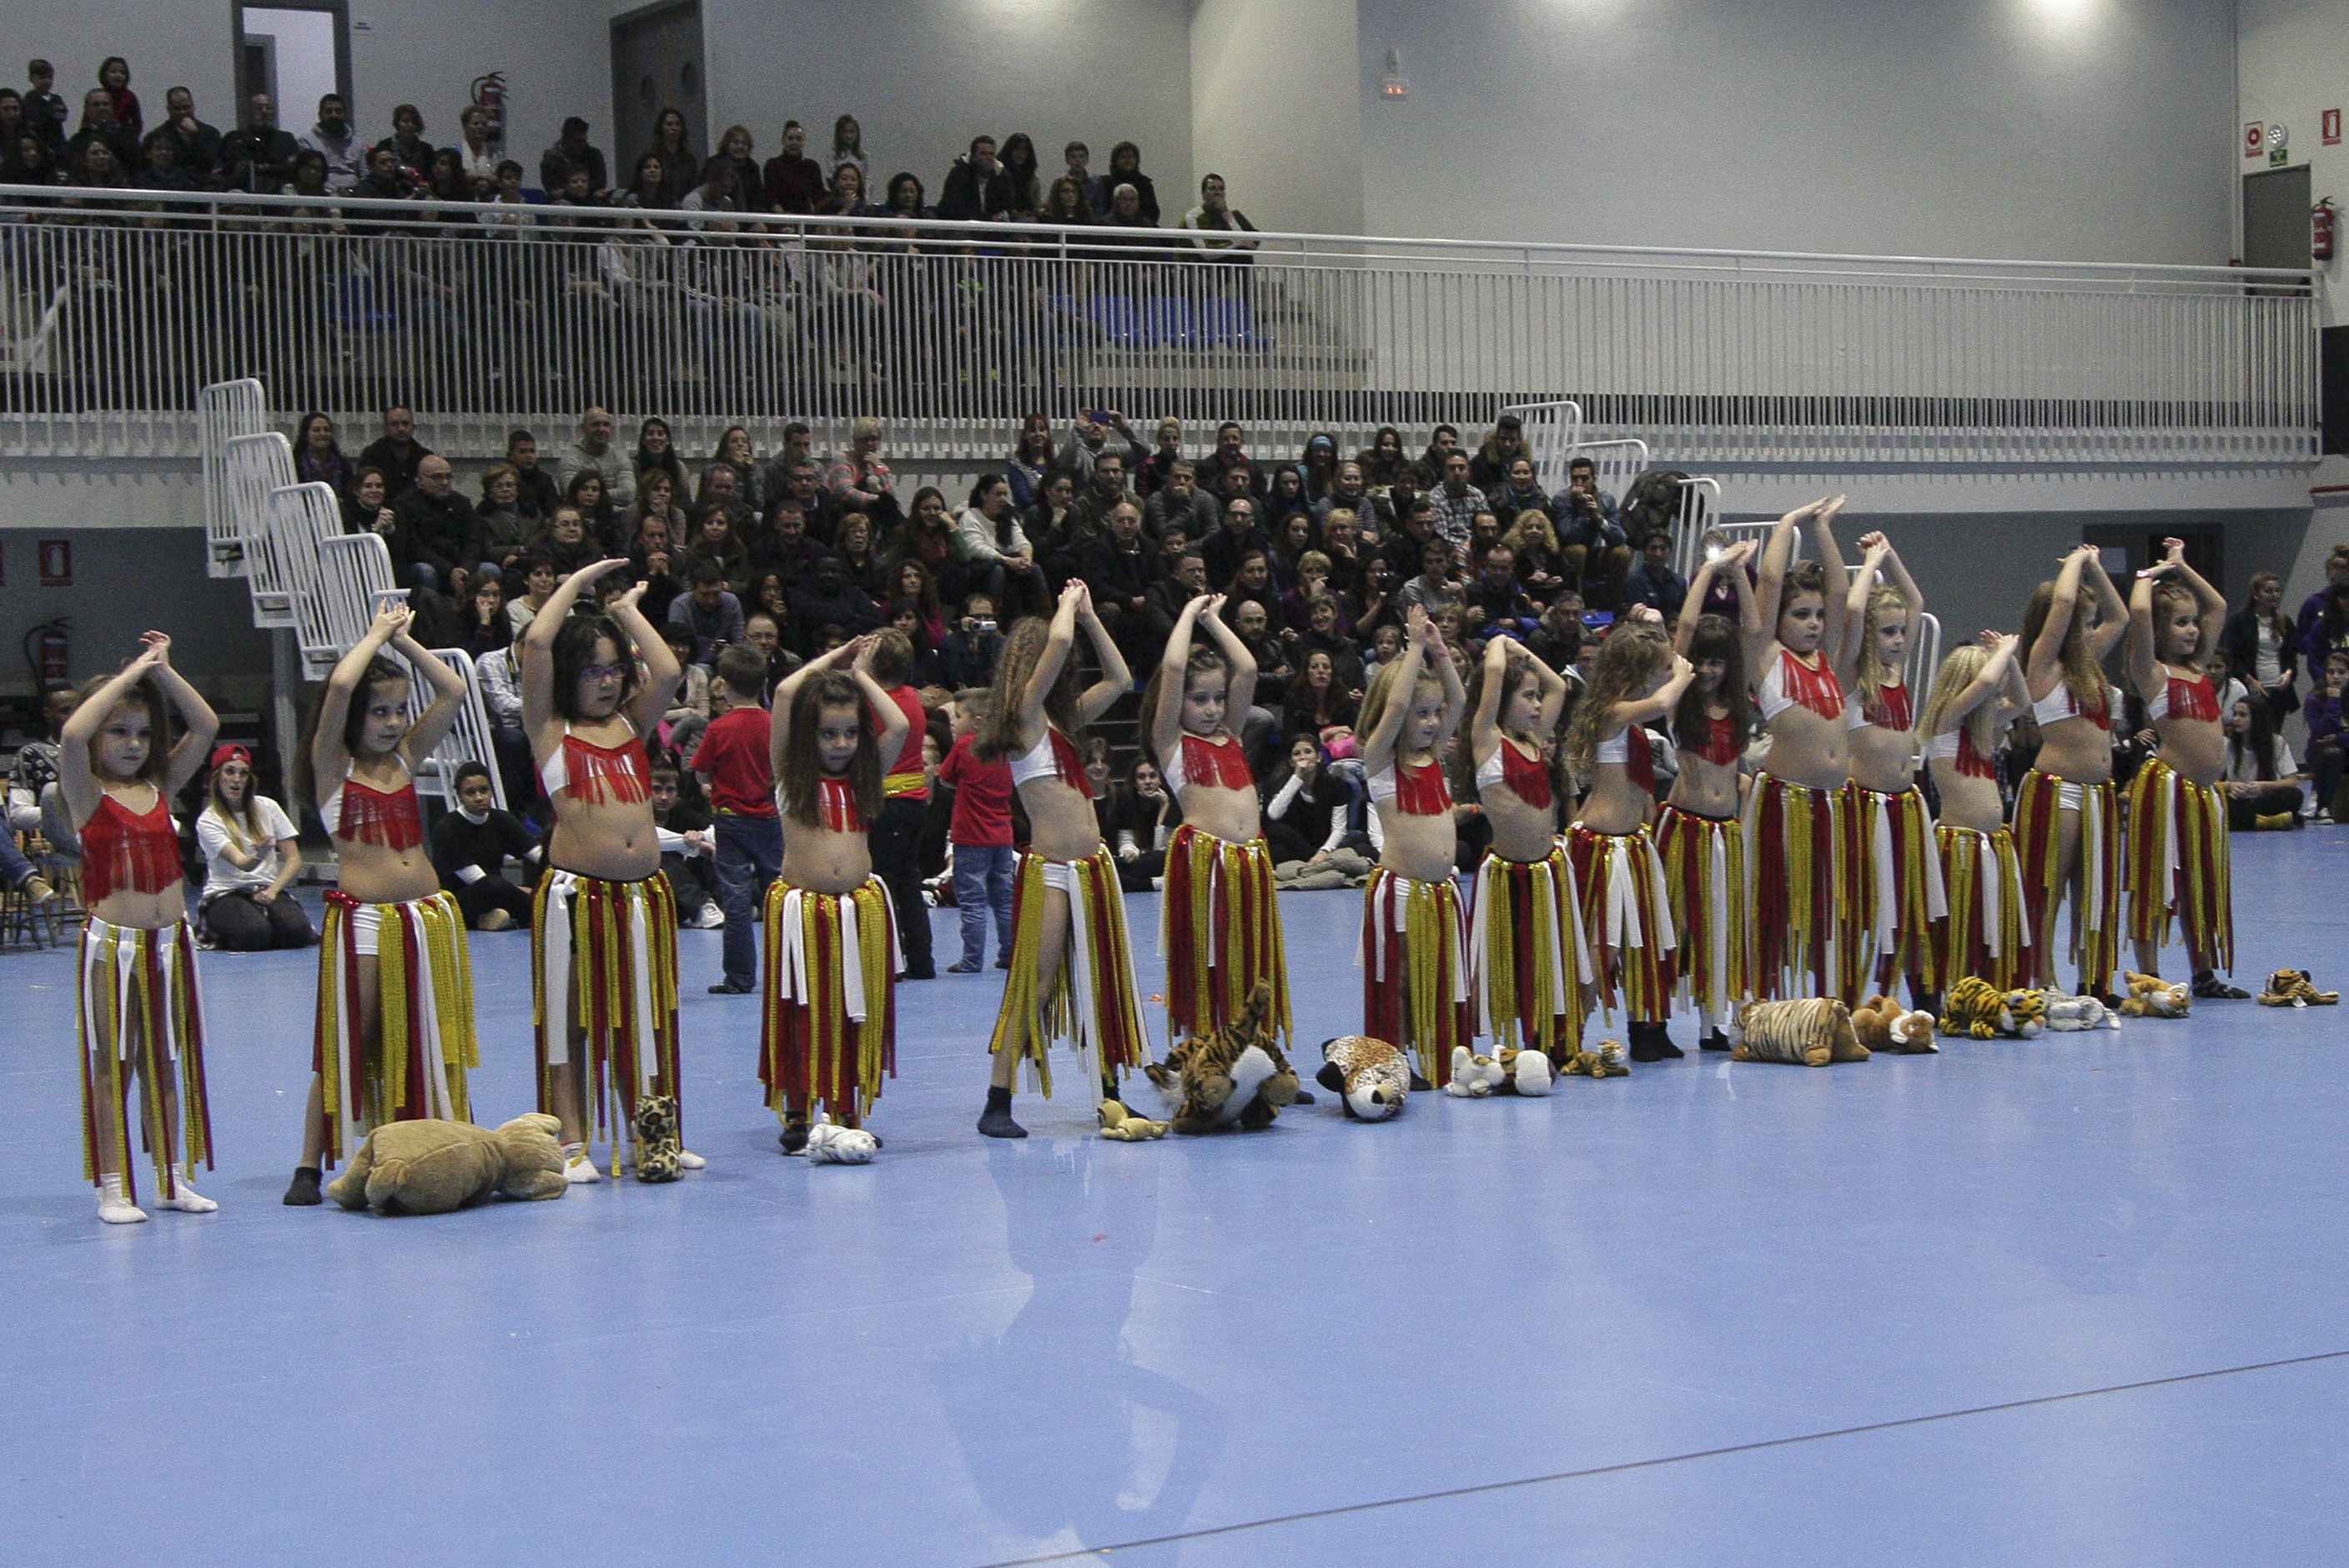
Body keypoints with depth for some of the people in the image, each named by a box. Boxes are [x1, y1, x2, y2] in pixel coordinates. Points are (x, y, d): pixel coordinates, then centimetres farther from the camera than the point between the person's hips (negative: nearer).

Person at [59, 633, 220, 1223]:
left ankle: (174, 1178, 19)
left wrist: (161, 670, -3)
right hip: (112, 944, -5)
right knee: (112, 1066, 2)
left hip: (170, 941, 5)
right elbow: (72, 735, -23)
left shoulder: (161, 787, 9)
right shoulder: (86, 794, -5)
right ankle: (114, 1188, 6)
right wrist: (131, 673, -17)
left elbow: (205, 727, 3)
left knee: (169, 1063, 11)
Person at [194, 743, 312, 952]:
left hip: (268, 889, 3)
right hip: (227, 894, -3)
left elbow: (294, 859, 6)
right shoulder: (208, 821, -6)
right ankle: (214, 934, 0)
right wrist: (259, 856, -44)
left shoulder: (267, 807, 7)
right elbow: (241, 864, -20)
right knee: (255, 935, -35)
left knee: (297, 932, -29)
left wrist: (272, 891, -10)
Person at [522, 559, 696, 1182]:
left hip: (645, 893, 4)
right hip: (576, 892, -4)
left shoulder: (633, 723, 15)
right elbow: (537, 643, -8)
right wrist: (578, 582, 4)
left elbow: (666, 672, -1)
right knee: (571, 1019, 1)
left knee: (643, 1018, 11)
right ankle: (572, 1144, 4)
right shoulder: (551, 729, 3)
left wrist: (627, 610, 12)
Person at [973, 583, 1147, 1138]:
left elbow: (1119, 679, 22)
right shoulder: (1024, 714, -7)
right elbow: (1058, 643, -18)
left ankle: (1109, 1096, 17)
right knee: (1033, 988, -6)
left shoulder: (1062, 718, 15)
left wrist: (1088, 615, 17)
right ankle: (997, 1106, -1)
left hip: (1093, 865, 8)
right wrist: (1068, 604, 0)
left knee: (1103, 984, 10)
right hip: (1050, 871, -8)